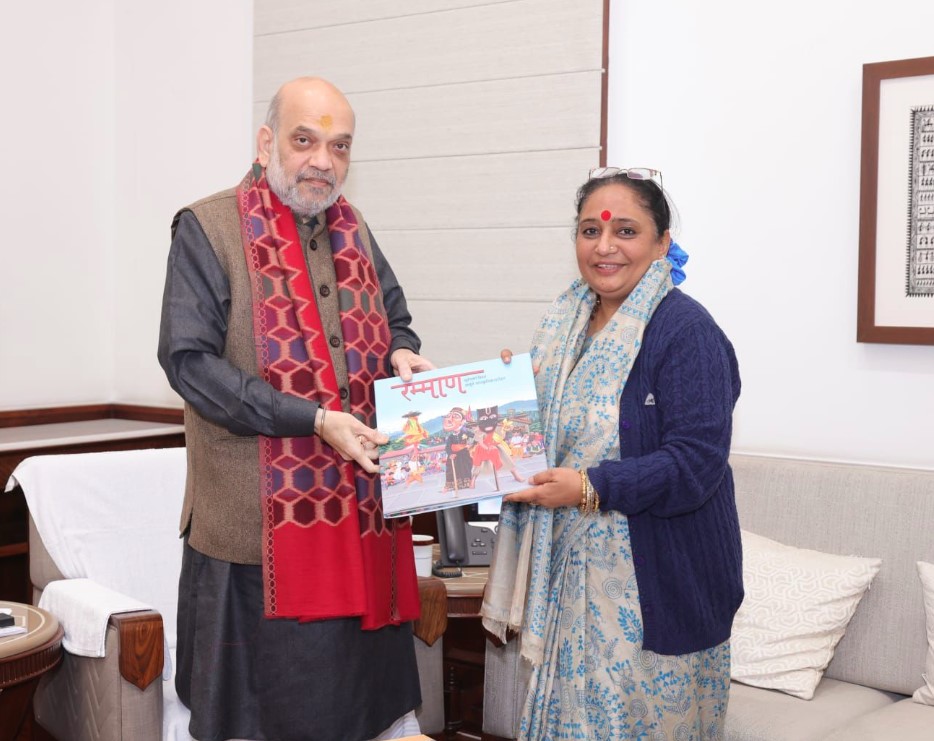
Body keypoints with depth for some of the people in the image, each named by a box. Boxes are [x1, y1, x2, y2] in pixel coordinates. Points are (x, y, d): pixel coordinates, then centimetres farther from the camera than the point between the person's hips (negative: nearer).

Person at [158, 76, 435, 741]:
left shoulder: (353, 230, 12)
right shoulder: (208, 229, -7)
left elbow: (393, 320, 25)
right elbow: (189, 362, -14)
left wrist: (401, 354, 0)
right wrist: (315, 421, -20)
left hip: (363, 509, 6)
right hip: (261, 520, -6)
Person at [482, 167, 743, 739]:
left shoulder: (685, 330, -15)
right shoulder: (566, 323, 9)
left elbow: (695, 464, -22)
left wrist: (588, 487, -24)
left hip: (653, 585, -7)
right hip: (570, 570, 7)